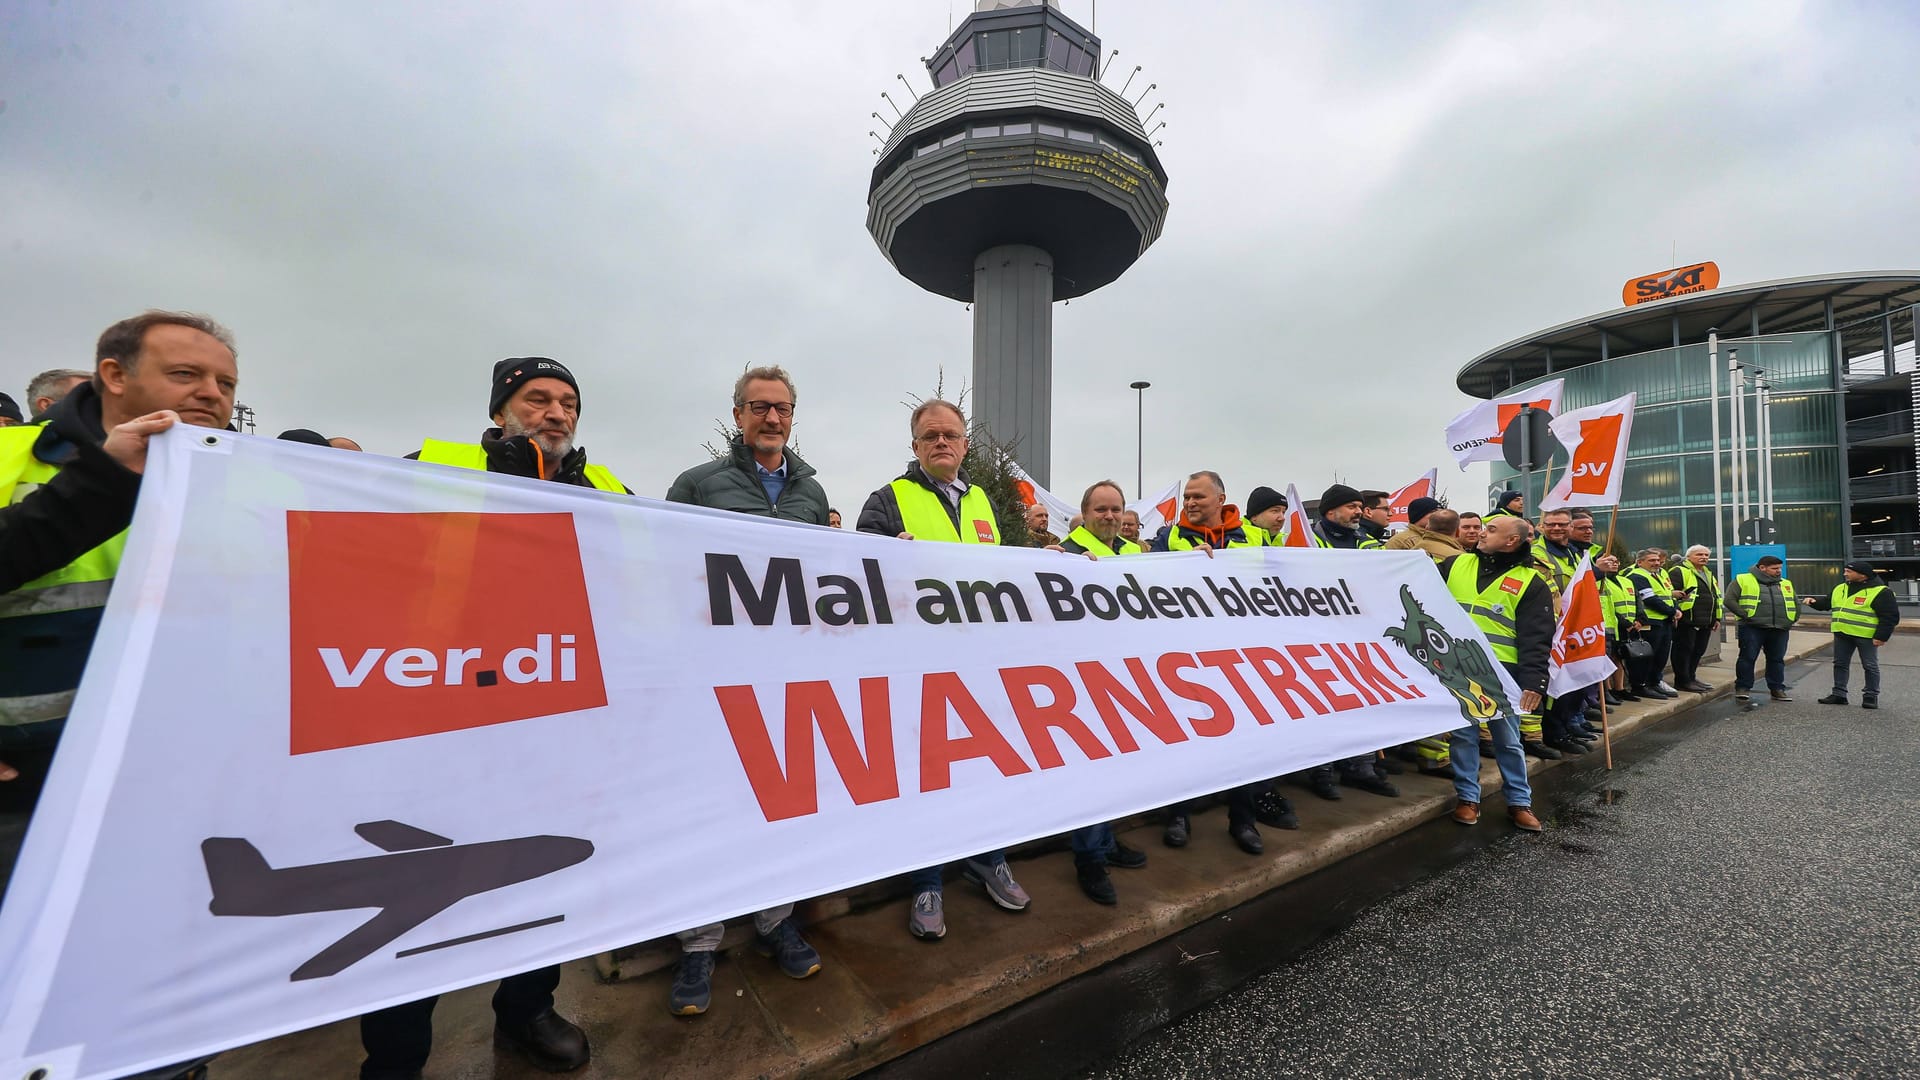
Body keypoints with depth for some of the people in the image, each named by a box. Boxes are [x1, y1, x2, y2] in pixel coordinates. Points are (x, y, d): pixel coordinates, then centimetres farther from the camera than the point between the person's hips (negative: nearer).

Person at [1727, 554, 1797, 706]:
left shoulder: (1786, 584, 19)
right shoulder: (1743, 580, 0)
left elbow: (1796, 604, 26)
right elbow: (1730, 600, -6)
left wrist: (1792, 620, 13)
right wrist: (1745, 615, -12)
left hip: (1779, 629, 6)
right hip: (1752, 627, -5)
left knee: (1777, 659, 10)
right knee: (1748, 658, -6)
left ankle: (1777, 689, 19)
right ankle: (1743, 688, -1)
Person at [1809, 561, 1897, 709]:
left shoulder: (1881, 592, -10)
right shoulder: (1839, 589, 8)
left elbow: (1890, 616, -10)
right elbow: (1827, 603, 21)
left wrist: (1881, 636, -15)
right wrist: (1815, 601, -1)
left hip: (1866, 636, -6)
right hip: (1842, 634, 6)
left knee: (1870, 666, 5)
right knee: (1840, 664, 9)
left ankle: (1871, 696, 15)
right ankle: (1839, 694, 16)